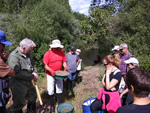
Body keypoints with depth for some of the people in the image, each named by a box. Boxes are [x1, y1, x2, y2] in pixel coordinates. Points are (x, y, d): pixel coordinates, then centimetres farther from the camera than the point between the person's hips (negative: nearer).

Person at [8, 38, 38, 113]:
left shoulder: (27, 54, 2)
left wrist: (34, 72, -5)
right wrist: (32, 76, -22)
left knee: (33, 99, 25)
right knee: (18, 105, 11)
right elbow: (17, 73, -29)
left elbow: (31, 64, 16)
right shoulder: (14, 56, -23)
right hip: (19, 86, -8)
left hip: (29, 83, 8)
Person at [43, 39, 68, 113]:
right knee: (51, 91, 7)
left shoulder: (62, 53, -3)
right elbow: (45, 65, -14)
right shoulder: (48, 54, -15)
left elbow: (64, 62, 4)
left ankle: (60, 104, 33)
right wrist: (51, 71, -28)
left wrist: (66, 68, -15)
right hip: (50, 75, -3)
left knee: (59, 90, 15)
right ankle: (52, 106, 27)